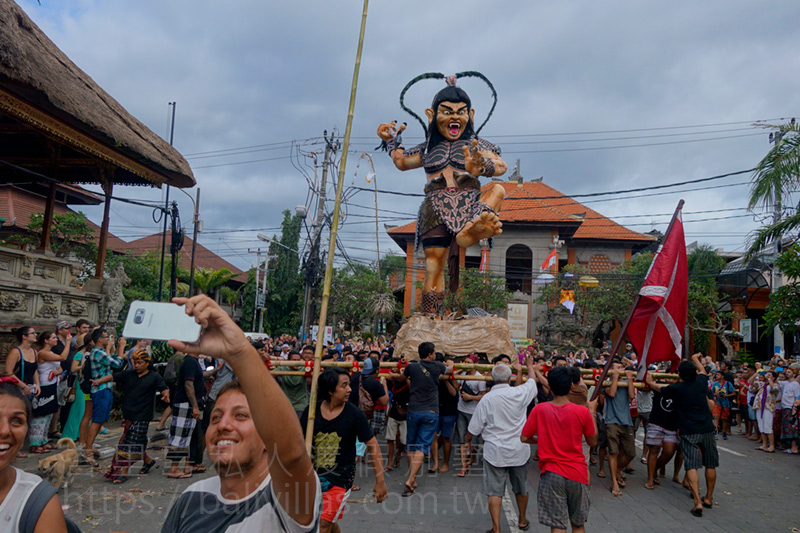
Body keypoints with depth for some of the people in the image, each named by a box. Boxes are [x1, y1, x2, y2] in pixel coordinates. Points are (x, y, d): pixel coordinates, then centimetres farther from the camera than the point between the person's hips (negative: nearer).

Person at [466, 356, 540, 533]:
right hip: (519, 450, 3)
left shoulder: (486, 399, -14)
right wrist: (529, 365, 32)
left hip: (495, 451, -3)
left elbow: (475, 427, -6)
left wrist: (468, 440, 14)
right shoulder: (519, 393, -10)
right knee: (520, 488, 21)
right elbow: (532, 381, 13)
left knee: (495, 492, 4)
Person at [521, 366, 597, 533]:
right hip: (577, 474, 1)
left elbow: (524, 438, -2)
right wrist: (592, 411, 11)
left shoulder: (539, 410, -9)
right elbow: (592, 441, 3)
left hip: (551, 474, 0)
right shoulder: (582, 411, -10)